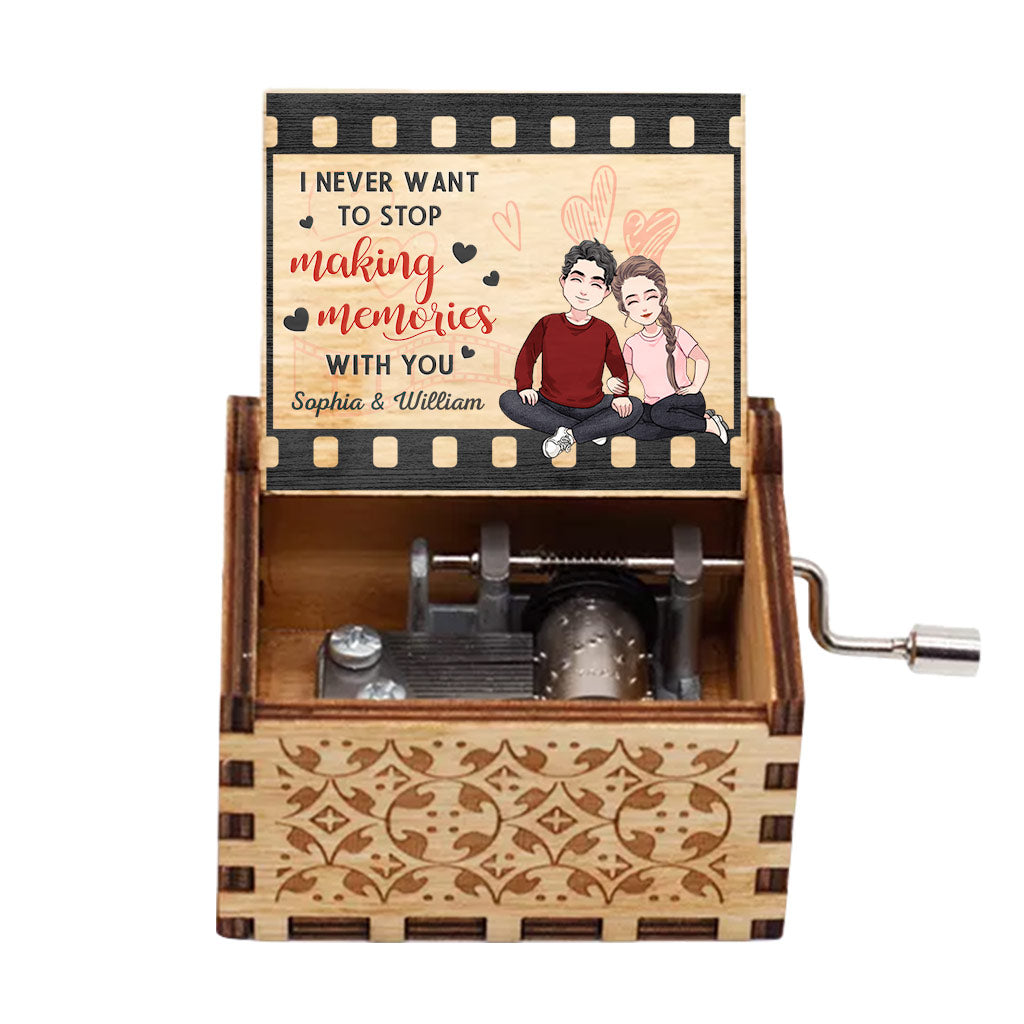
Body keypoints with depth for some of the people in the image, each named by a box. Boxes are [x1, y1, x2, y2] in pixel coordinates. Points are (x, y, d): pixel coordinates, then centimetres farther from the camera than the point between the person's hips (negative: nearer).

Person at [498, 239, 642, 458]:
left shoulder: (604, 332, 1)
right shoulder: (547, 324, 0)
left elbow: (618, 367, 3)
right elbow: (527, 355, 2)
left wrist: (621, 394, -16)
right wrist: (524, 386, -15)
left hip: (591, 407, 0)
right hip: (550, 405, 0)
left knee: (634, 409, -23)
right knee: (508, 400, -25)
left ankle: (568, 435, -22)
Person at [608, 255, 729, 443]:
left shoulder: (676, 334, -4)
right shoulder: (632, 344, 4)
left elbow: (702, 360, 4)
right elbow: (624, 377, 3)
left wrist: (695, 387, -10)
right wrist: (615, 384, -21)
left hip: (684, 401, -5)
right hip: (653, 405, 5)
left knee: (659, 412, -37)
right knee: (636, 430, -28)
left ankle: (712, 425, -15)